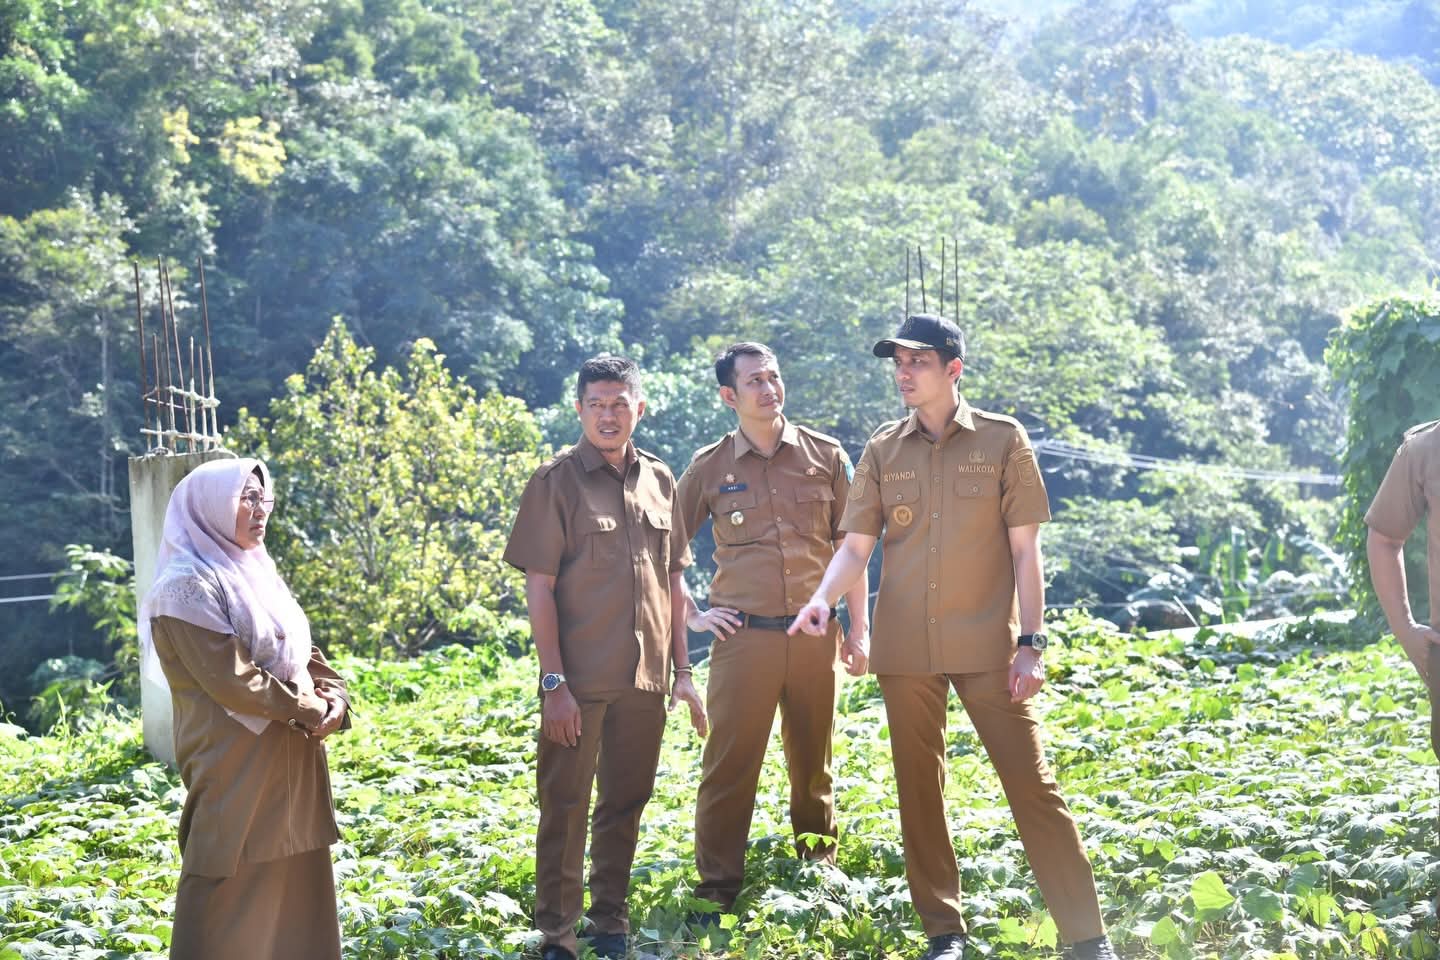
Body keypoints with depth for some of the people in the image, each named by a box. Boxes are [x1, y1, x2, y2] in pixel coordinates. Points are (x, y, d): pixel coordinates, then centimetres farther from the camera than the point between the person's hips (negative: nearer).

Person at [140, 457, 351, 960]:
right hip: (236, 768, -8)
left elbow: (305, 655, 15)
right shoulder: (188, 588, -14)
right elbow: (232, 679, -20)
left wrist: (334, 700, -4)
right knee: (234, 900, -3)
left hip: (292, 761, 9)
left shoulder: (256, 575, 14)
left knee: (294, 889, 13)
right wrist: (312, 711, -12)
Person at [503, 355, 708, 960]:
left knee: (626, 803, 12)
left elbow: (673, 583, 14)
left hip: (645, 678, 4)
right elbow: (539, 587, -8)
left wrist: (682, 671, 11)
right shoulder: (557, 480, -4)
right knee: (564, 807, 2)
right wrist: (554, 681, -13)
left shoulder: (659, 480, 9)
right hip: (580, 680, -4)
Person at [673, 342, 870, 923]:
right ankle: (716, 893, 6)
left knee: (813, 766, 12)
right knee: (729, 766, -2)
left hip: (815, 636, 2)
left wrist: (858, 630, 6)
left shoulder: (825, 456, 5)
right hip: (743, 637, -1)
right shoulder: (709, 467, 2)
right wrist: (691, 615, 3)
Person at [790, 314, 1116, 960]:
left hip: (987, 645, -3)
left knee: (1032, 785, -3)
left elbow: (1024, 549, -1)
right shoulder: (881, 452, 7)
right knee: (919, 789, 7)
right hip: (905, 650, 3)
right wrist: (822, 599, -16)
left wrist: (1030, 644, -6)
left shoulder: (1003, 440, 0)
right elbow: (856, 545, 4)